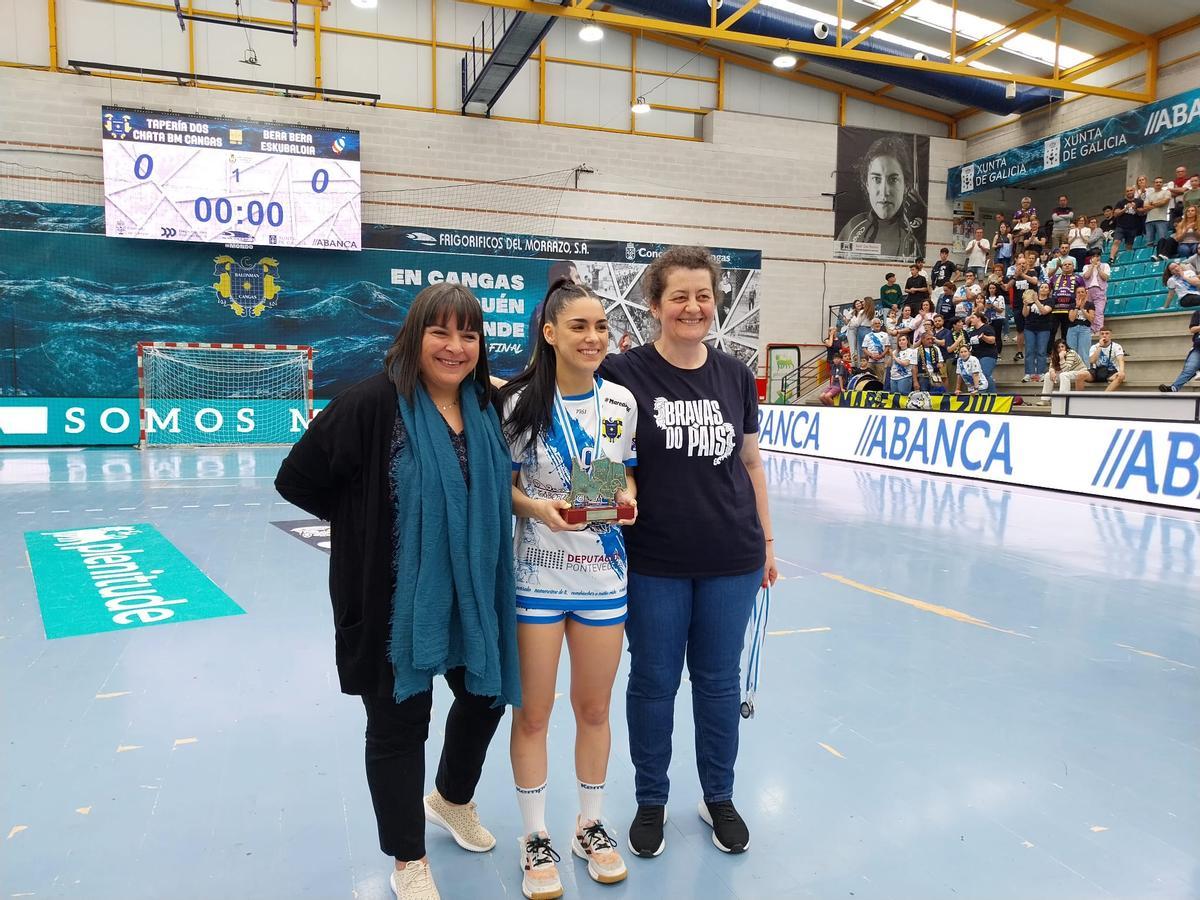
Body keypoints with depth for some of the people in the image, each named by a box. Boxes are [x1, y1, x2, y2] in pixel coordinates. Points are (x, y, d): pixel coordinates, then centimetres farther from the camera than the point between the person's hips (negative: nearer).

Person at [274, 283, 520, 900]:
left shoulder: (487, 407, 1)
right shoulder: (372, 403, -18)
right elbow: (297, 480, -14)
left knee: (486, 697, 20)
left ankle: (451, 800, 51)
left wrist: (466, 534, 2)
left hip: (470, 595, 6)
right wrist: (369, 525, -6)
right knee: (398, 724, 10)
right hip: (394, 599, -6)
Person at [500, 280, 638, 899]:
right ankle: (536, 838, 30)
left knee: (594, 708, 15)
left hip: (603, 574, 3)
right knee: (533, 713, 9)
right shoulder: (522, 403, -9)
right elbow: (502, 483, -3)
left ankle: (591, 825, 37)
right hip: (536, 574, -2)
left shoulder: (622, 401, -1)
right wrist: (537, 507, -21)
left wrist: (627, 498, -11)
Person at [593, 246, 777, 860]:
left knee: (719, 680, 15)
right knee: (654, 681, 12)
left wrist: (766, 541, 12)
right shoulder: (625, 373, -8)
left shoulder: (735, 376, 4)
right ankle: (651, 801, 33)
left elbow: (750, 463, 11)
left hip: (731, 560, 3)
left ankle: (718, 797, 37)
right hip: (653, 562, -3)